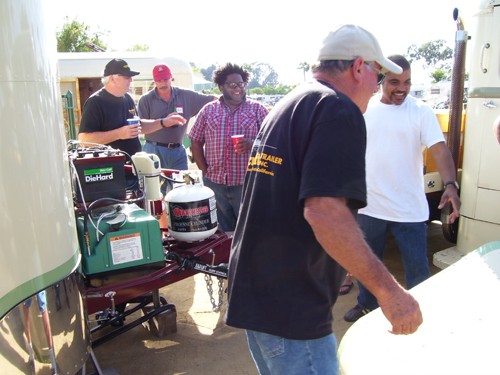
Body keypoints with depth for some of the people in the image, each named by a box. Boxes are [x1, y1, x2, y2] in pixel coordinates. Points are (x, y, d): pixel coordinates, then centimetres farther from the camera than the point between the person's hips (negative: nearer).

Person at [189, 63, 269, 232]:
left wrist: (253, 145, -20)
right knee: (221, 232, 15)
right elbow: (196, 142, 12)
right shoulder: (208, 110, 9)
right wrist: (204, 170, 3)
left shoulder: (257, 109, 3)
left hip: (247, 183, -2)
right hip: (214, 182, 2)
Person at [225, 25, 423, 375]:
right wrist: (389, 290, -19)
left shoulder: (286, 106, 14)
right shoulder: (339, 110, -14)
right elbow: (324, 211, -27)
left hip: (253, 292, 9)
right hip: (291, 309, -9)